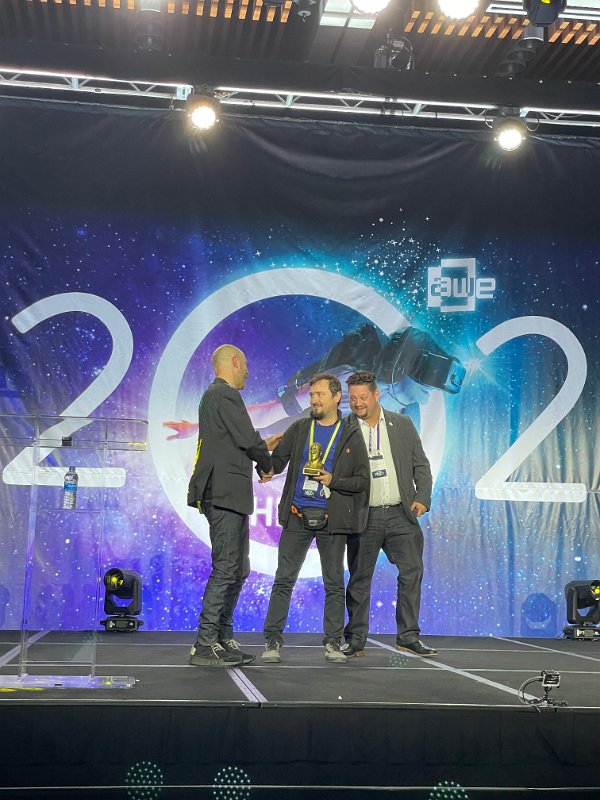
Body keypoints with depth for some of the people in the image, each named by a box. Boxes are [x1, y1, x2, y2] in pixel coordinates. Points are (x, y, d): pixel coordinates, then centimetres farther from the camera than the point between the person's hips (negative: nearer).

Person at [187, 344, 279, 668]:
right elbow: (248, 440, -12)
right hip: (225, 494, -11)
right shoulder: (225, 395, -10)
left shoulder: (213, 395, 22)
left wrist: (263, 445, 30)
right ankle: (204, 646, -6)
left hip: (227, 496, 11)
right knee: (225, 569, -9)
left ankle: (222, 639, 19)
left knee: (237, 569, 14)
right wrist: (269, 464, 6)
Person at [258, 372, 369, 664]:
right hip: (297, 515, 1)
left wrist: (334, 481, -12)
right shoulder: (299, 429, 10)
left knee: (334, 583, 5)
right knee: (283, 580, 0)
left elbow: (363, 480, 3)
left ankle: (333, 643, 14)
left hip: (331, 519, -1)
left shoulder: (351, 436, 5)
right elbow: (278, 459, 8)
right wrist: (267, 470, -14)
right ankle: (272, 641, 6)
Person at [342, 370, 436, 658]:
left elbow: (421, 465, 10)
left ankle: (408, 636, 11)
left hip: (401, 514, 2)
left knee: (412, 572, 0)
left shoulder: (402, 425, 8)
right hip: (363, 516, -2)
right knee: (359, 578, 3)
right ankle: (355, 640, 13)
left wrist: (422, 498, -4)